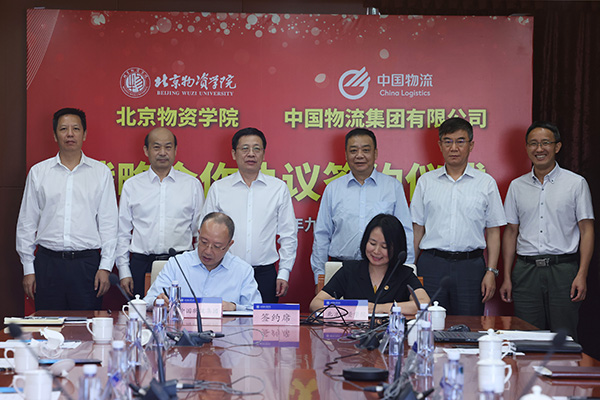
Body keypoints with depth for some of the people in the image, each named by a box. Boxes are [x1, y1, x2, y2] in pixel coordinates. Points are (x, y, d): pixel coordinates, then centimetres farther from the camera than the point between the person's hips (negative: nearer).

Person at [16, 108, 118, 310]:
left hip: (87, 262, -1)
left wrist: (105, 266, -3)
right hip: (48, 262, 1)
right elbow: (26, 223, 10)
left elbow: (108, 223, 5)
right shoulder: (38, 172, 8)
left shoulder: (101, 172, 6)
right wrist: (28, 268, 5)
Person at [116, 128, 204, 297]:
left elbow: (201, 232, 11)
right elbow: (122, 233, 11)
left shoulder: (192, 185, 9)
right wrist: (124, 272, 4)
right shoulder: (131, 186, 9)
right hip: (142, 264, 0)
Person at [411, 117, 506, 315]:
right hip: (432, 264, 1)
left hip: (471, 265, 0)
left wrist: (491, 271, -3)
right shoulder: (426, 182, 9)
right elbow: (417, 228, 10)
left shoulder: (486, 183, 6)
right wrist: (410, 270, 4)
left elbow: (493, 232, 6)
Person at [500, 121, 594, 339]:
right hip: (526, 270, 3)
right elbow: (511, 232, 13)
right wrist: (507, 277, 7)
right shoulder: (517, 186, 11)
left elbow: (587, 231, 0)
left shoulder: (576, 183, 3)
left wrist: (581, 275, -9)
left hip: (563, 270, -2)